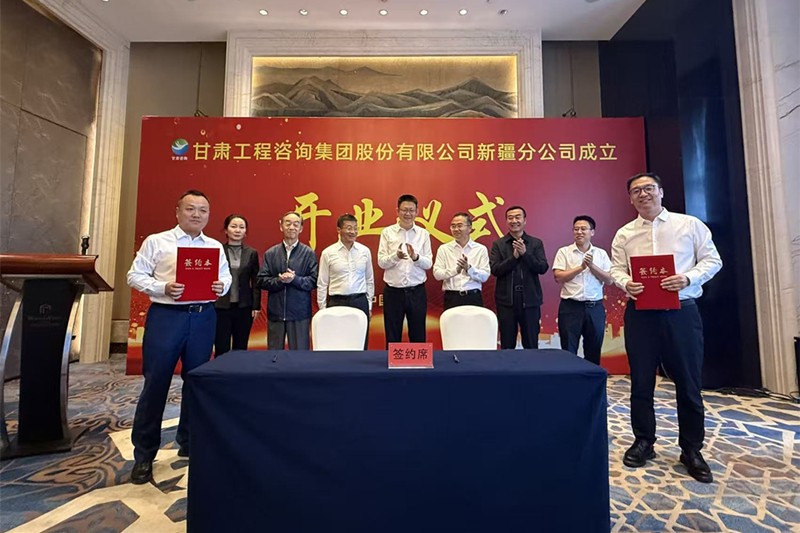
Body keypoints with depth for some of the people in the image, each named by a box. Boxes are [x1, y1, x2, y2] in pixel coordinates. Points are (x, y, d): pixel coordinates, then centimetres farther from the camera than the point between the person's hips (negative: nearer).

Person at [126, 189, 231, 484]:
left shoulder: (215, 247, 9)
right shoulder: (156, 241, 2)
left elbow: (226, 277, 11)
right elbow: (135, 275, 0)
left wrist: (221, 286, -12)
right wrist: (162, 288, -16)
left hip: (203, 317, 3)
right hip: (165, 316, -3)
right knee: (156, 383, 2)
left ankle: (189, 443, 30)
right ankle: (144, 455, 19)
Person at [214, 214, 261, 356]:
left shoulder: (252, 253, 5)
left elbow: (255, 282, 4)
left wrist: (256, 306, -1)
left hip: (244, 307, 1)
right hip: (221, 306, -1)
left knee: (241, 349, 10)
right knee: (221, 350, 4)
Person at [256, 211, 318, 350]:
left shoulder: (308, 253, -1)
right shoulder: (270, 253, 5)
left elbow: (314, 281, -6)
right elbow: (261, 281, 1)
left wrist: (295, 279, -20)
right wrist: (279, 280, -15)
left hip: (300, 313, -2)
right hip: (275, 312, 2)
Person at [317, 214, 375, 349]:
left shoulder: (365, 251, 3)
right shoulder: (328, 253, -2)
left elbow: (370, 280, 9)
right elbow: (322, 284, 2)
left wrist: (369, 305, 9)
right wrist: (322, 308, 2)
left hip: (360, 302, 2)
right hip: (336, 302, -2)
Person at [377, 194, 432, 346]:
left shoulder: (423, 234, 4)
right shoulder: (387, 232, 0)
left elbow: (428, 263, -1)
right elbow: (381, 262, -5)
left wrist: (415, 257, -20)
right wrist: (396, 256, -24)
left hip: (417, 291, 1)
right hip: (393, 291, -1)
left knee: (418, 334, 13)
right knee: (392, 335, 11)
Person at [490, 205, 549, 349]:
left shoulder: (536, 243, 6)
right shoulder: (498, 244, 4)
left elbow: (543, 268, -5)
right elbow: (495, 270, -7)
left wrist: (525, 253, -17)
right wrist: (514, 256, -16)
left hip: (530, 301, 1)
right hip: (506, 301, 0)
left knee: (531, 345, 10)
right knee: (507, 345, 9)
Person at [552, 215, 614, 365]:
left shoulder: (601, 253, 9)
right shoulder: (564, 252, 2)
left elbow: (610, 280, 1)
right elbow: (558, 277, -9)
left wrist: (592, 266, -11)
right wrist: (581, 267, -12)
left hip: (595, 308, 3)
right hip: (570, 307, -2)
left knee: (594, 351, 12)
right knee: (568, 351, 2)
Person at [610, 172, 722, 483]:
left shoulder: (690, 225, 5)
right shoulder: (624, 234, 7)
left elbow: (712, 260, 3)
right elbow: (616, 269, 5)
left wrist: (688, 278, -16)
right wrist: (626, 283, -16)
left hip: (681, 312, -1)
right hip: (640, 314, 1)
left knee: (688, 383, 7)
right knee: (641, 382, 8)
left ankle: (691, 450, 25)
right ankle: (643, 442, 24)